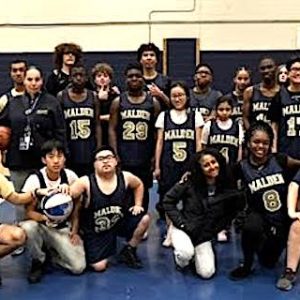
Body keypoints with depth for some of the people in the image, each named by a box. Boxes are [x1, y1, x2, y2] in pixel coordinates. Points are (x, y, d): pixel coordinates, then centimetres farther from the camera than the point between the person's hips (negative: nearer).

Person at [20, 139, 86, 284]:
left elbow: (76, 206, 3)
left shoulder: (71, 176, -9)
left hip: (64, 229, 2)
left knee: (78, 267, -17)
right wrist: (45, 218, -35)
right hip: (42, 227, -1)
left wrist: (74, 231, -3)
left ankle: (51, 252, 15)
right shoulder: (34, 180, -18)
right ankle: (38, 262, -7)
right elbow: (29, 212, -16)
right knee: (28, 227, -38)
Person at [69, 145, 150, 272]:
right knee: (99, 267, -13)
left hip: (120, 222, 3)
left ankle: (128, 251, 6)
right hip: (96, 230, -3)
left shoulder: (125, 177, -10)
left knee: (144, 219, -20)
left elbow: (139, 185, 12)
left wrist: (138, 205, 5)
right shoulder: (86, 182, -20)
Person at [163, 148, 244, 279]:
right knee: (186, 253, -33)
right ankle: (181, 261, 6)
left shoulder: (227, 189, -8)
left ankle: (200, 254, 21)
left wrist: (214, 230, -5)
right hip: (183, 229, -2)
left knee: (206, 273, -13)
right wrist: (180, 223, -12)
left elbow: (232, 213, 5)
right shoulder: (189, 183, -14)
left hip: (204, 236, 2)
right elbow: (168, 201, -6)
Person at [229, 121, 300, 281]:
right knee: (250, 228, -38)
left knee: (268, 262, 13)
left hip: (282, 219, 2)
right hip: (259, 216, -2)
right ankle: (247, 265, -10)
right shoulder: (242, 168, -13)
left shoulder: (279, 160, -12)